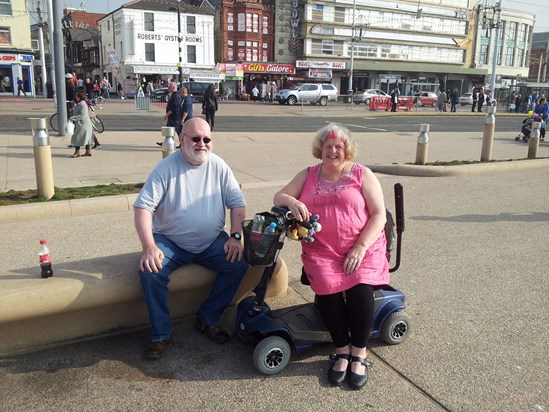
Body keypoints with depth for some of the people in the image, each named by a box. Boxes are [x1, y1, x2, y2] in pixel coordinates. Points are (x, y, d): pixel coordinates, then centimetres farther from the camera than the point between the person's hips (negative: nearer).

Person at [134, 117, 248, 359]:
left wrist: (235, 237, -12)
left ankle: (208, 319, 0)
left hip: (211, 242, 3)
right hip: (170, 242, -2)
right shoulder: (166, 168, -9)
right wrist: (149, 246, -27)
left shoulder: (218, 166, -1)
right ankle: (161, 334, -6)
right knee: (150, 271, -27)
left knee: (239, 263, -19)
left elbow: (237, 203, 2)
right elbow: (143, 206, -15)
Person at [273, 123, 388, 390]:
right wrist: (291, 201, -14)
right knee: (328, 287, -27)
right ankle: (342, 351, -6)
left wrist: (361, 247, -12)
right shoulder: (307, 175, 15)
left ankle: (359, 354, -7)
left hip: (362, 248, -1)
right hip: (321, 250, 2)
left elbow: (379, 215, 0)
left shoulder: (361, 174, 6)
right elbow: (278, 198, 10)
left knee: (360, 287, -28)